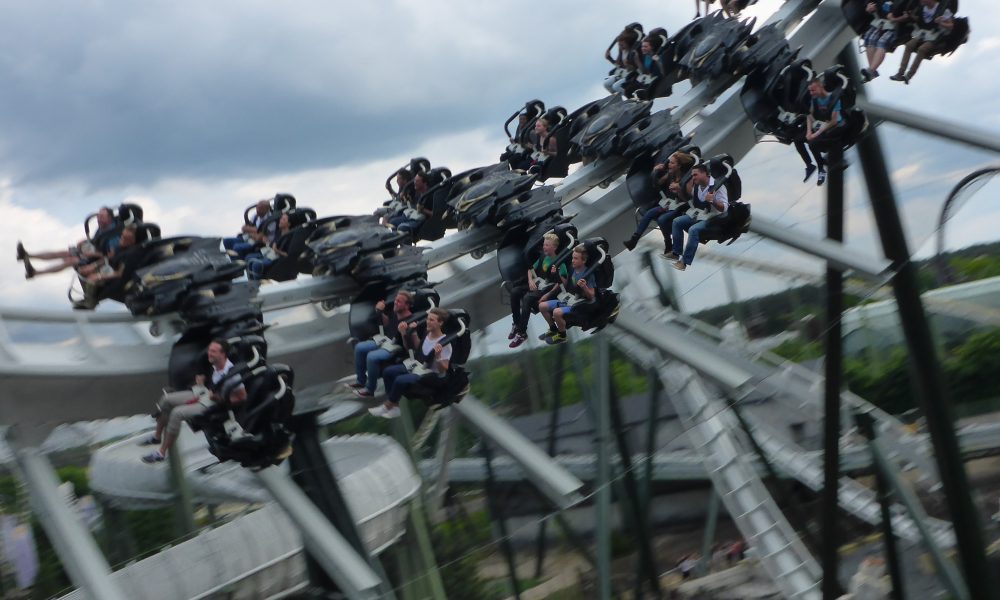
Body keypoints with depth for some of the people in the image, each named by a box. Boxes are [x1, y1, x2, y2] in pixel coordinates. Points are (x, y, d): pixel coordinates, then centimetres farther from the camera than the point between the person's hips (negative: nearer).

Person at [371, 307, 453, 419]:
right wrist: (404, 334, 3)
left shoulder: (445, 343, -21)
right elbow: (409, 347, 20)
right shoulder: (426, 334, 2)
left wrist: (438, 356, -41)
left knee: (401, 380, -28)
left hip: (434, 376, -9)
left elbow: (444, 370, -24)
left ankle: (387, 406, -4)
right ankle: (394, 406, -1)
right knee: (388, 371, -2)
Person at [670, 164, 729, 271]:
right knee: (677, 222, 0)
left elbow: (724, 208, -23)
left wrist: (713, 201, -42)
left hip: (713, 217, -8)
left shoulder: (718, 186, -20)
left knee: (693, 229, -32)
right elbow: (693, 201, 22)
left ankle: (685, 262, -28)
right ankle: (676, 253, 5)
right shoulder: (697, 186, 3)